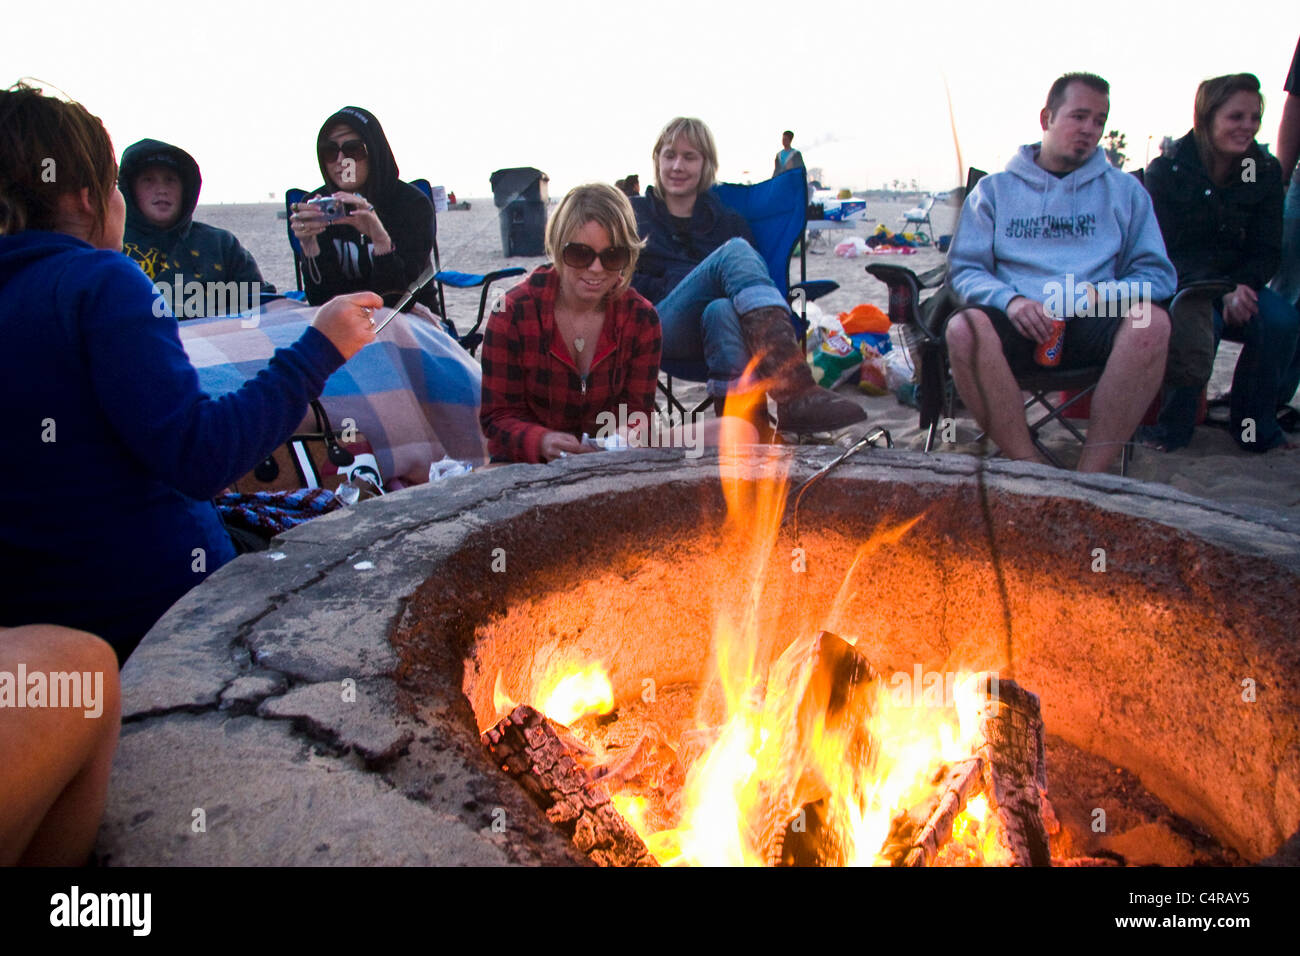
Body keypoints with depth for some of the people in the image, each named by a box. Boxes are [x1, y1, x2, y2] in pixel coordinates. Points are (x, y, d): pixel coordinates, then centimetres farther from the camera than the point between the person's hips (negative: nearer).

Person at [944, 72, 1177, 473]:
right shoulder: (995, 189, 18)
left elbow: (1156, 274, 13)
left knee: (1151, 322, -32)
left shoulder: (1125, 191, 21)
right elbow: (964, 269, 8)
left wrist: (1101, 294, -9)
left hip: (1092, 325, 1)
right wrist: (1010, 300, -13)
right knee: (965, 328, -34)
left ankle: (1090, 474, -31)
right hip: (1017, 322, -1)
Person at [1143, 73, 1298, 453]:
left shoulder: (1266, 173, 2)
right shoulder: (1166, 170, -9)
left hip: (1237, 284, 4)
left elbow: (1267, 252, 2)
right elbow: (1165, 253, -13)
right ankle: (1173, 427, -16)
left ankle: (1255, 425, -7)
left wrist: (1242, 285, -22)